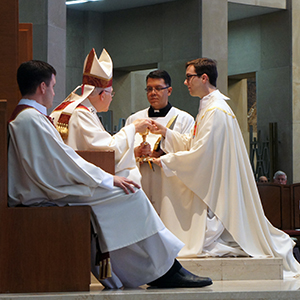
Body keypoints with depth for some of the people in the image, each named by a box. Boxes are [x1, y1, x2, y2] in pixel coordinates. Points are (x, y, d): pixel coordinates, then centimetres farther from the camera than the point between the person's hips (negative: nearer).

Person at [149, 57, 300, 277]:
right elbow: (192, 144, 20)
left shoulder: (215, 111, -17)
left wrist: (166, 161, -13)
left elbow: (199, 154, -20)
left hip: (215, 191, -10)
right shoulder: (210, 107, 16)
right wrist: (167, 133, 13)